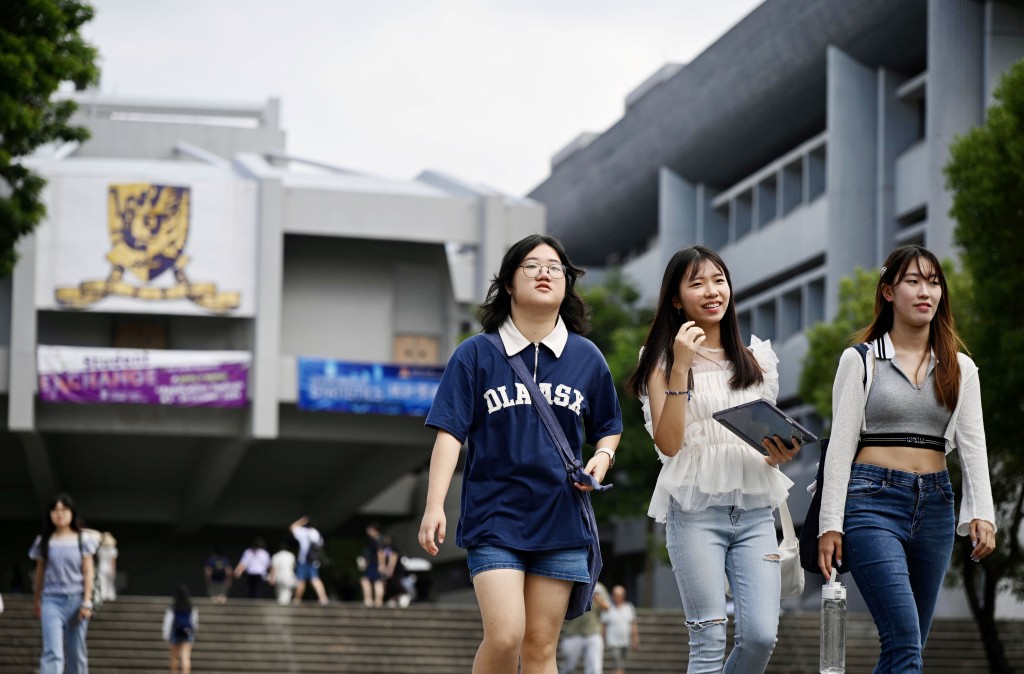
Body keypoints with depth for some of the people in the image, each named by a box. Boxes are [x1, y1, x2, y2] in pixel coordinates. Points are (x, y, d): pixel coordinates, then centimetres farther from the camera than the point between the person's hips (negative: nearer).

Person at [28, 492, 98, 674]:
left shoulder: (82, 540, 3)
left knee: (76, 652, 9)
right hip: (52, 600, -1)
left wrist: (87, 602, -6)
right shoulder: (44, 542, 5)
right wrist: (37, 601, 18)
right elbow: (40, 573, 13)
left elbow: (88, 573, 1)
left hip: (76, 600, 1)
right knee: (52, 652, -15)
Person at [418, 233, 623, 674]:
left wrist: (603, 456, -3)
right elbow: (450, 433, -4)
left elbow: (608, 427, 20)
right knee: (504, 636, -17)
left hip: (561, 519, 3)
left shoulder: (586, 358, 8)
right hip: (494, 518, -3)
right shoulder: (476, 355, 0)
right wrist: (435, 506, -14)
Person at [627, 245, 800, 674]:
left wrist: (780, 454, -2)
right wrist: (680, 368, -13)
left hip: (754, 509, 4)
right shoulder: (663, 361, 3)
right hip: (696, 511, -4)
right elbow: (668, 443, -8)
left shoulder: (756, 360, 15)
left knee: (761, 635, -9)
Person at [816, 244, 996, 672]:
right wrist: (830, 524, -8)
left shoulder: (960, 368, 12)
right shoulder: (861, 360, 2)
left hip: (934, 506, 5)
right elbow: (841, 445, -1)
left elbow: (972, 445, 3)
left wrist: (981, 514, -11)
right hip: (873, 498, -5)